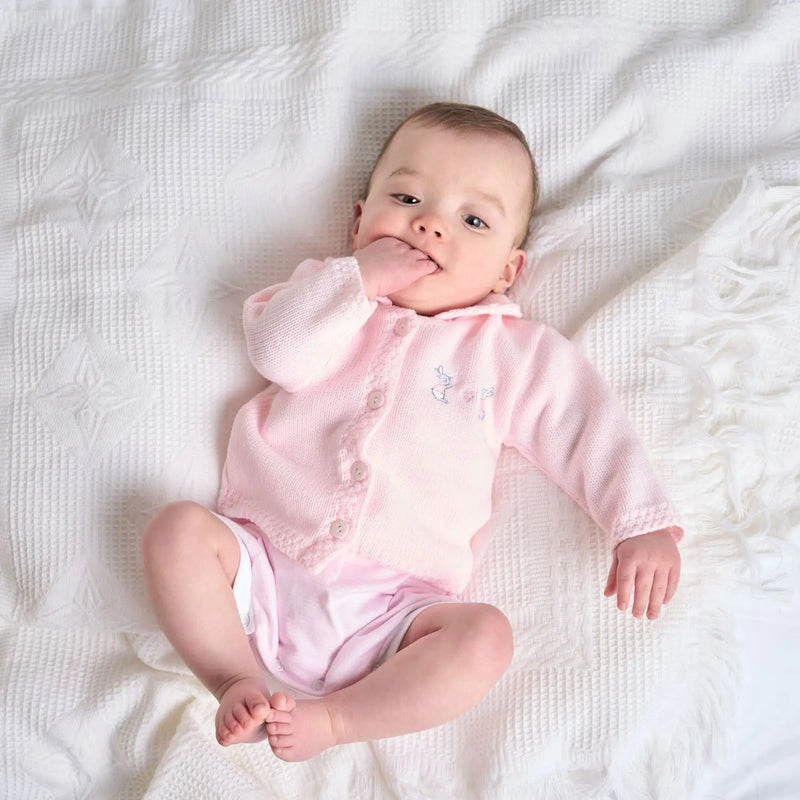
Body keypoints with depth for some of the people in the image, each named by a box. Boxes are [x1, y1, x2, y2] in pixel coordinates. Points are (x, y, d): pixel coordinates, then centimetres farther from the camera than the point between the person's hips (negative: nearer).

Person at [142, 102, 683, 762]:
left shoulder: (513, 351, 10)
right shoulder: (332, 293, 12)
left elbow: (589, 427, 6)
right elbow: (278, 353, -7)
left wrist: (644, 523, -5)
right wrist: (360, 277, -14)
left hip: (388, 608, -1)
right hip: (264, 565, 1)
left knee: (485, 635, -24)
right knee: (179, 528, -20)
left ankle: (332, 718, -16)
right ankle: (239, 680, -13)